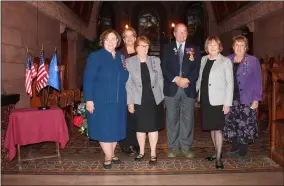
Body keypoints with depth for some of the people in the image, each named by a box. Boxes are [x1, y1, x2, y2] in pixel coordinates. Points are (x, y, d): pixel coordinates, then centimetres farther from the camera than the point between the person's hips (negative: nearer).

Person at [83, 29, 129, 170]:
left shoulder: (121, 57, 10)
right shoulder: (95, 56, -5)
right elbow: (88, 79, -10)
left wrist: (127, 98, 9)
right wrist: (89, 99, -17)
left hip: (118, 101, 5)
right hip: (101, 101, -5)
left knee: (116, 128, 11)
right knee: (104, 129, 3)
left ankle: (111, 154, 28)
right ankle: (108, 157, 17)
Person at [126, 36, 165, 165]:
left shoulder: (155, 61, 5)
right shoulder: (129, 62, -2)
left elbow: (160, 80, 8)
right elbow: (128, 84, -4)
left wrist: (162, 98, 5)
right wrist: (130, 102, -8)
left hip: (154, 99, 1)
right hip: (138, 100, -1)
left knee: (153, 126, 5)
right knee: (140, 127, 8)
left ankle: (153, 154, 16)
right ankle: (141, 152, 24)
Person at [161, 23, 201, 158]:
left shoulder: (194, 49, 11)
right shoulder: (167, 48, 10)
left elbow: (197, 68, 3)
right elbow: (164, 67, 1)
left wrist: (187, 79, -13)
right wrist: (176, 79, -12)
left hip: (188, 89, 0)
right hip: (171, 89, 0)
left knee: (188, 119, 3)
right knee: (172, 119, 3)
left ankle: (186, 146, 15)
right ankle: (173, 147, 13)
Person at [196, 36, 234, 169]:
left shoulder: (225, 61, -5)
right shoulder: (203, 59, 9)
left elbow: (230, 83, -8)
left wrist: (227, 103, -13)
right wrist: (197, 92, 8)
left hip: (217, 101, -5)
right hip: (205, 99, 5)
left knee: (217, 128, -2)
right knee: (211, 128, 13)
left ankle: (218, 158, 7)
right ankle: (217, 152, 28)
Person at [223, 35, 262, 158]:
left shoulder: (253, 61, 1)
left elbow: (258, 82, -2)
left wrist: (256, 99, -9)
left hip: (246, 100, -3)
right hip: (230, 99, 3)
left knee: (245, 125, -1)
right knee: (231, 124, 6)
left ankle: (243, 150, 14)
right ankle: (235, 147, 22)